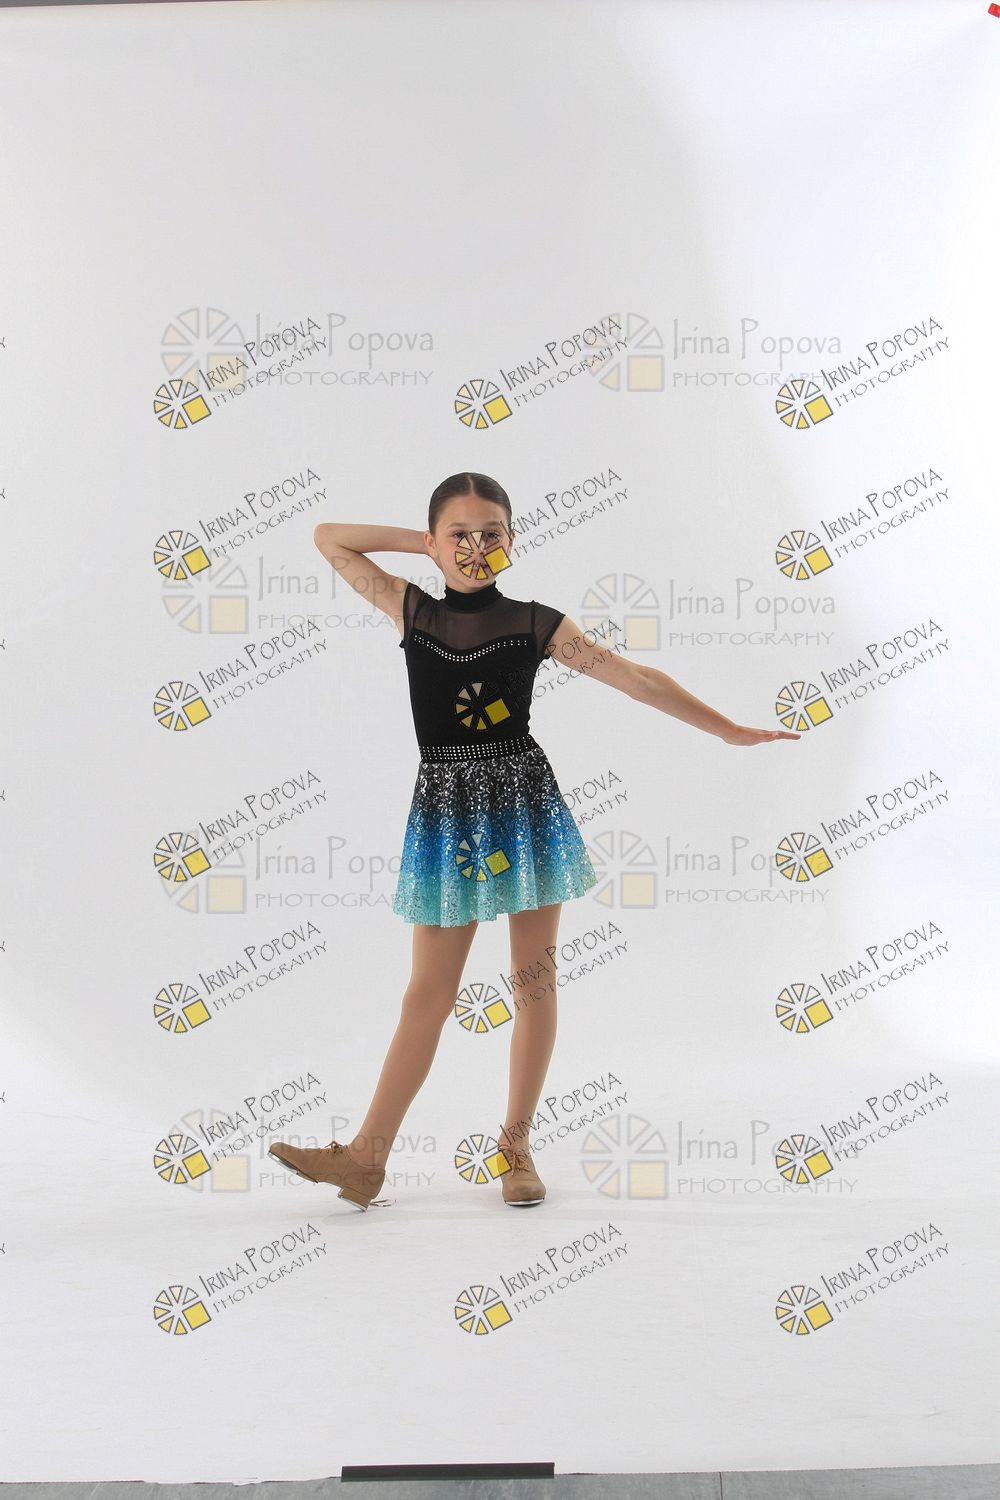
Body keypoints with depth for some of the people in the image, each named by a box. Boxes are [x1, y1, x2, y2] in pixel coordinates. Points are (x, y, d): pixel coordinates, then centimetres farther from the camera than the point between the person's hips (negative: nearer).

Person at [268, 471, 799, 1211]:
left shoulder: (536, 623, 0)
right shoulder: (411, 610, 4)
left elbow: (636, 678, 0)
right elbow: (330, 537, 8)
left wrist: (727, 728, -1)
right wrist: (423, 541, 2)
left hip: (525, 802, 0)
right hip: (448, 810, 1)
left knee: (534, 978, 5)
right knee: (429, 990, 2)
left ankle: (516, 1144, 19)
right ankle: (367, 1156, 8)